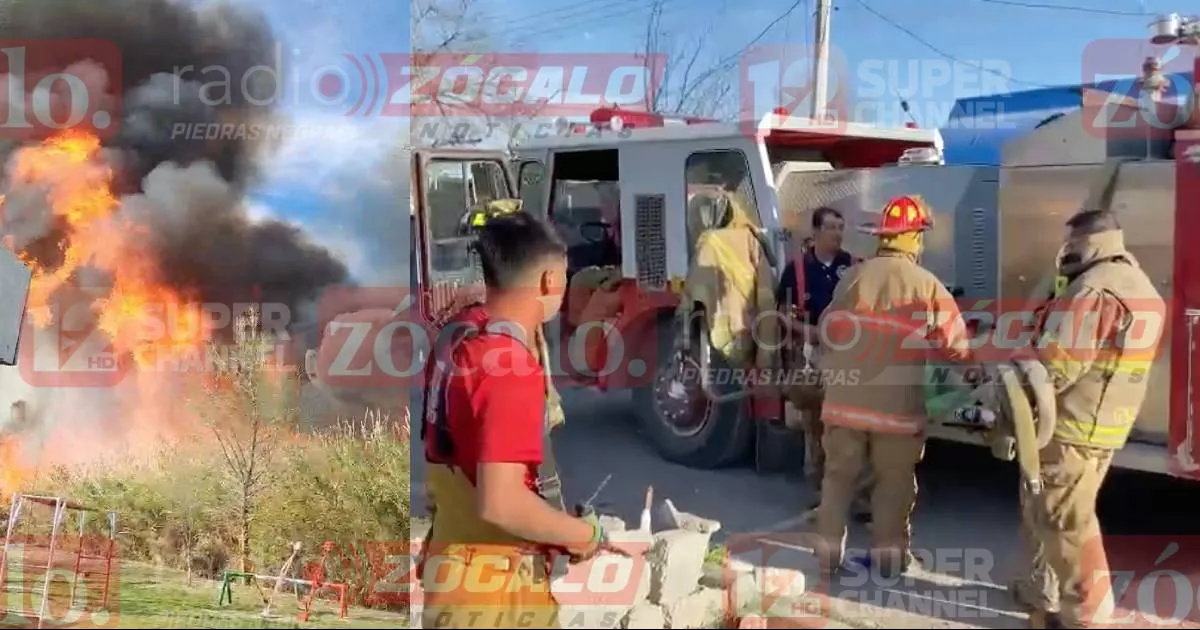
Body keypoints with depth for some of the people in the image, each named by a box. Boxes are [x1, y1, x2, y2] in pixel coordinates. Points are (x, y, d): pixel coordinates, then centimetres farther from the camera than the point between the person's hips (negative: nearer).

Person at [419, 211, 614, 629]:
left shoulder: (457, 335, 3)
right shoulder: (512, 364, -24)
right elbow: (499, 502, -29)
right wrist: (585, 535, -14)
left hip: (453, 561, 9)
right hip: (492, 585, -9)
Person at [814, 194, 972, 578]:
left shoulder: (852, 277, -2)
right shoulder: (927, 286, -9)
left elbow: (830, 331, 7)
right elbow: (956, 345, -4)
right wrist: (970, 366, 18)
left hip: (845, 398, 2)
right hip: (896, 403, -2)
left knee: (839, 475, 14)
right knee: (894, 482, 13)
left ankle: (829, 551, 18)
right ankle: (888, 553, 20)